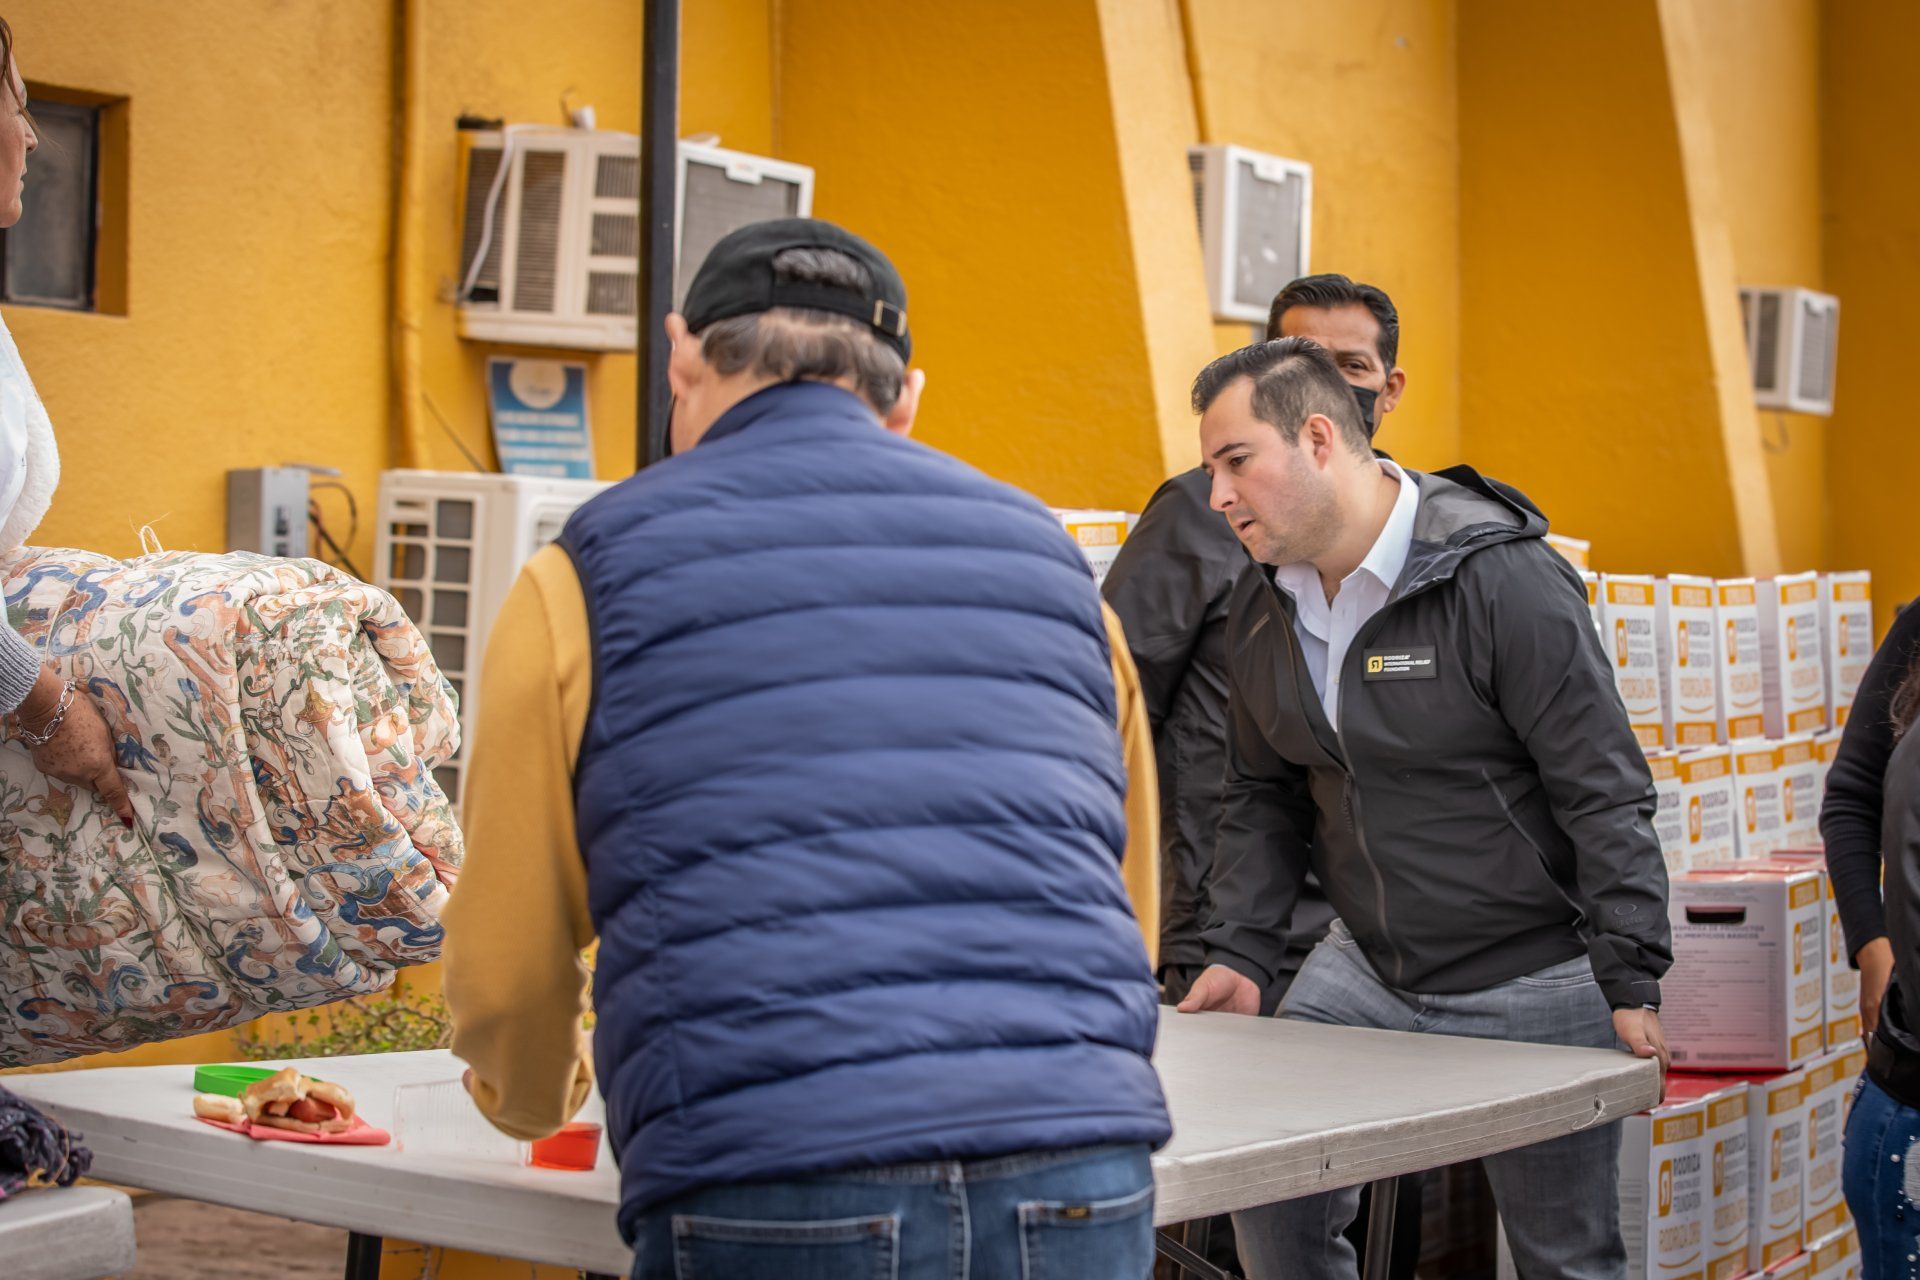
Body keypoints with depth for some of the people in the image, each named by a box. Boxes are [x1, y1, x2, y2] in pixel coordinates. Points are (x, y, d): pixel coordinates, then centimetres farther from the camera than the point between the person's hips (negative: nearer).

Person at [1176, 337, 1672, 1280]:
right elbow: (1264, 797, 12)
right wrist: (1240, 950, 2)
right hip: (1364, 972, 6)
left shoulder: (1502, 580, -20)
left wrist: (1632, 984, -19)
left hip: (1533, 985, -6)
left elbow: (1605, 795, -18)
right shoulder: (1262, 605, 2)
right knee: (1270, 1201, 0)